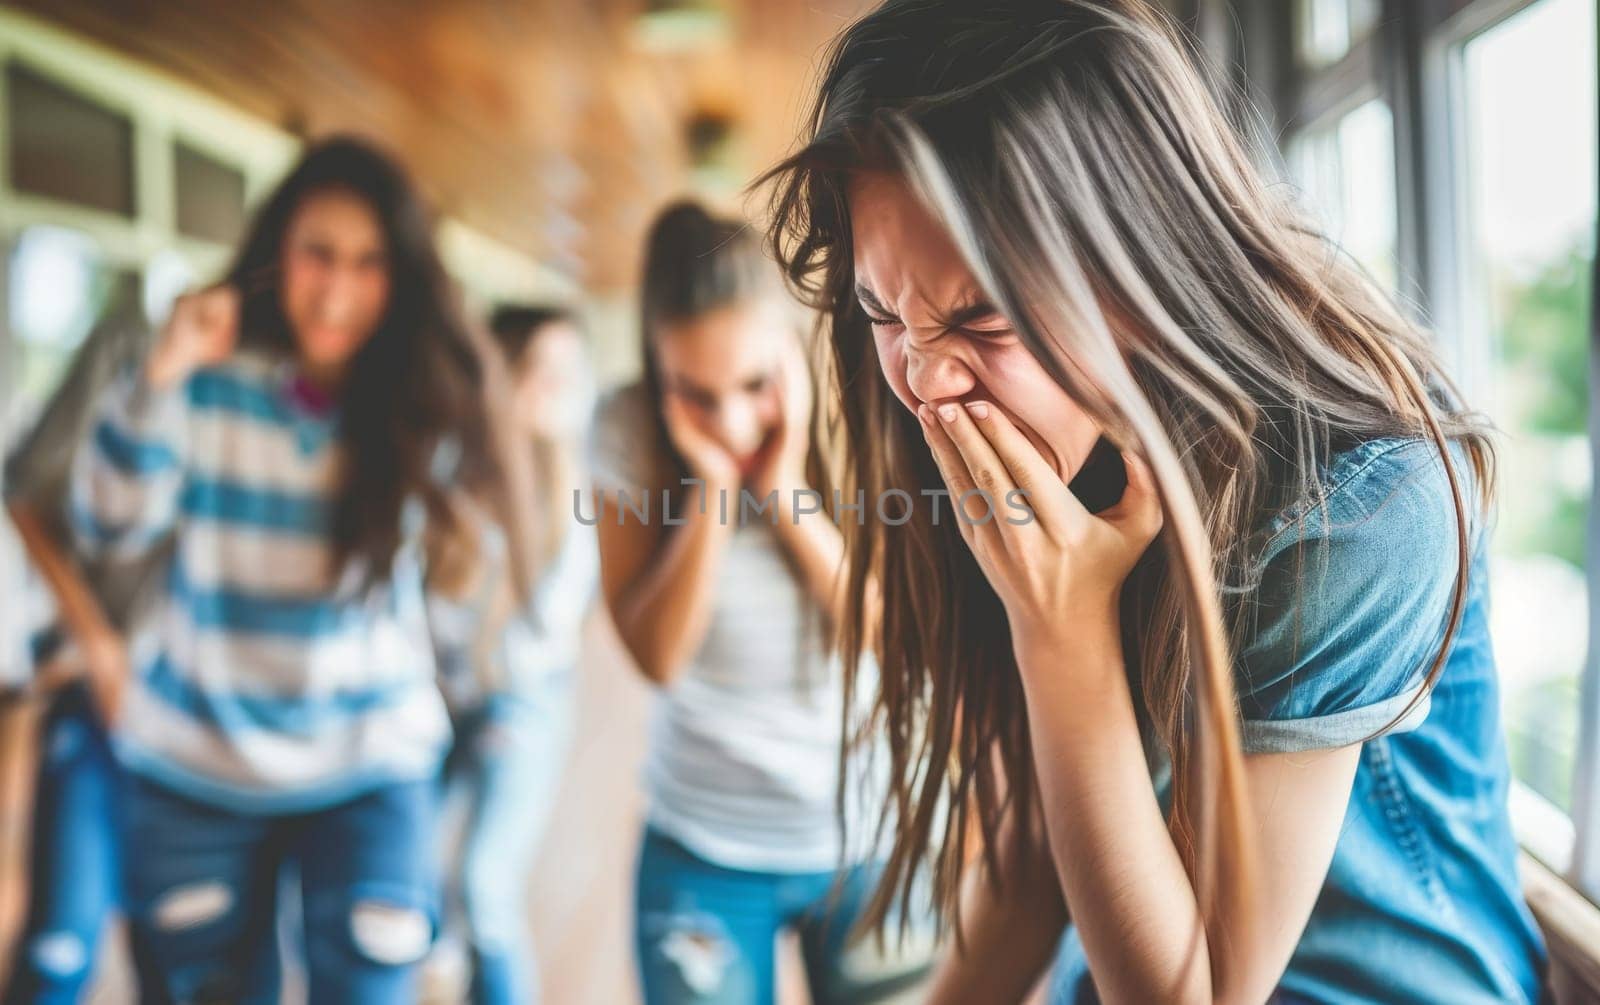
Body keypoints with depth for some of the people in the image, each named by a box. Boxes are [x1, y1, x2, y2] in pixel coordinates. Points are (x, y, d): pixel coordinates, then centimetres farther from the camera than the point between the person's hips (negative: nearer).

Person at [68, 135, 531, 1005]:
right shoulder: (209, 381, -5)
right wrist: (158, 381, -20)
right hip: (190, 761, 1)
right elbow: (110, 528, -9)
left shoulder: (425, 406, -6)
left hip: (369, 764, -1)